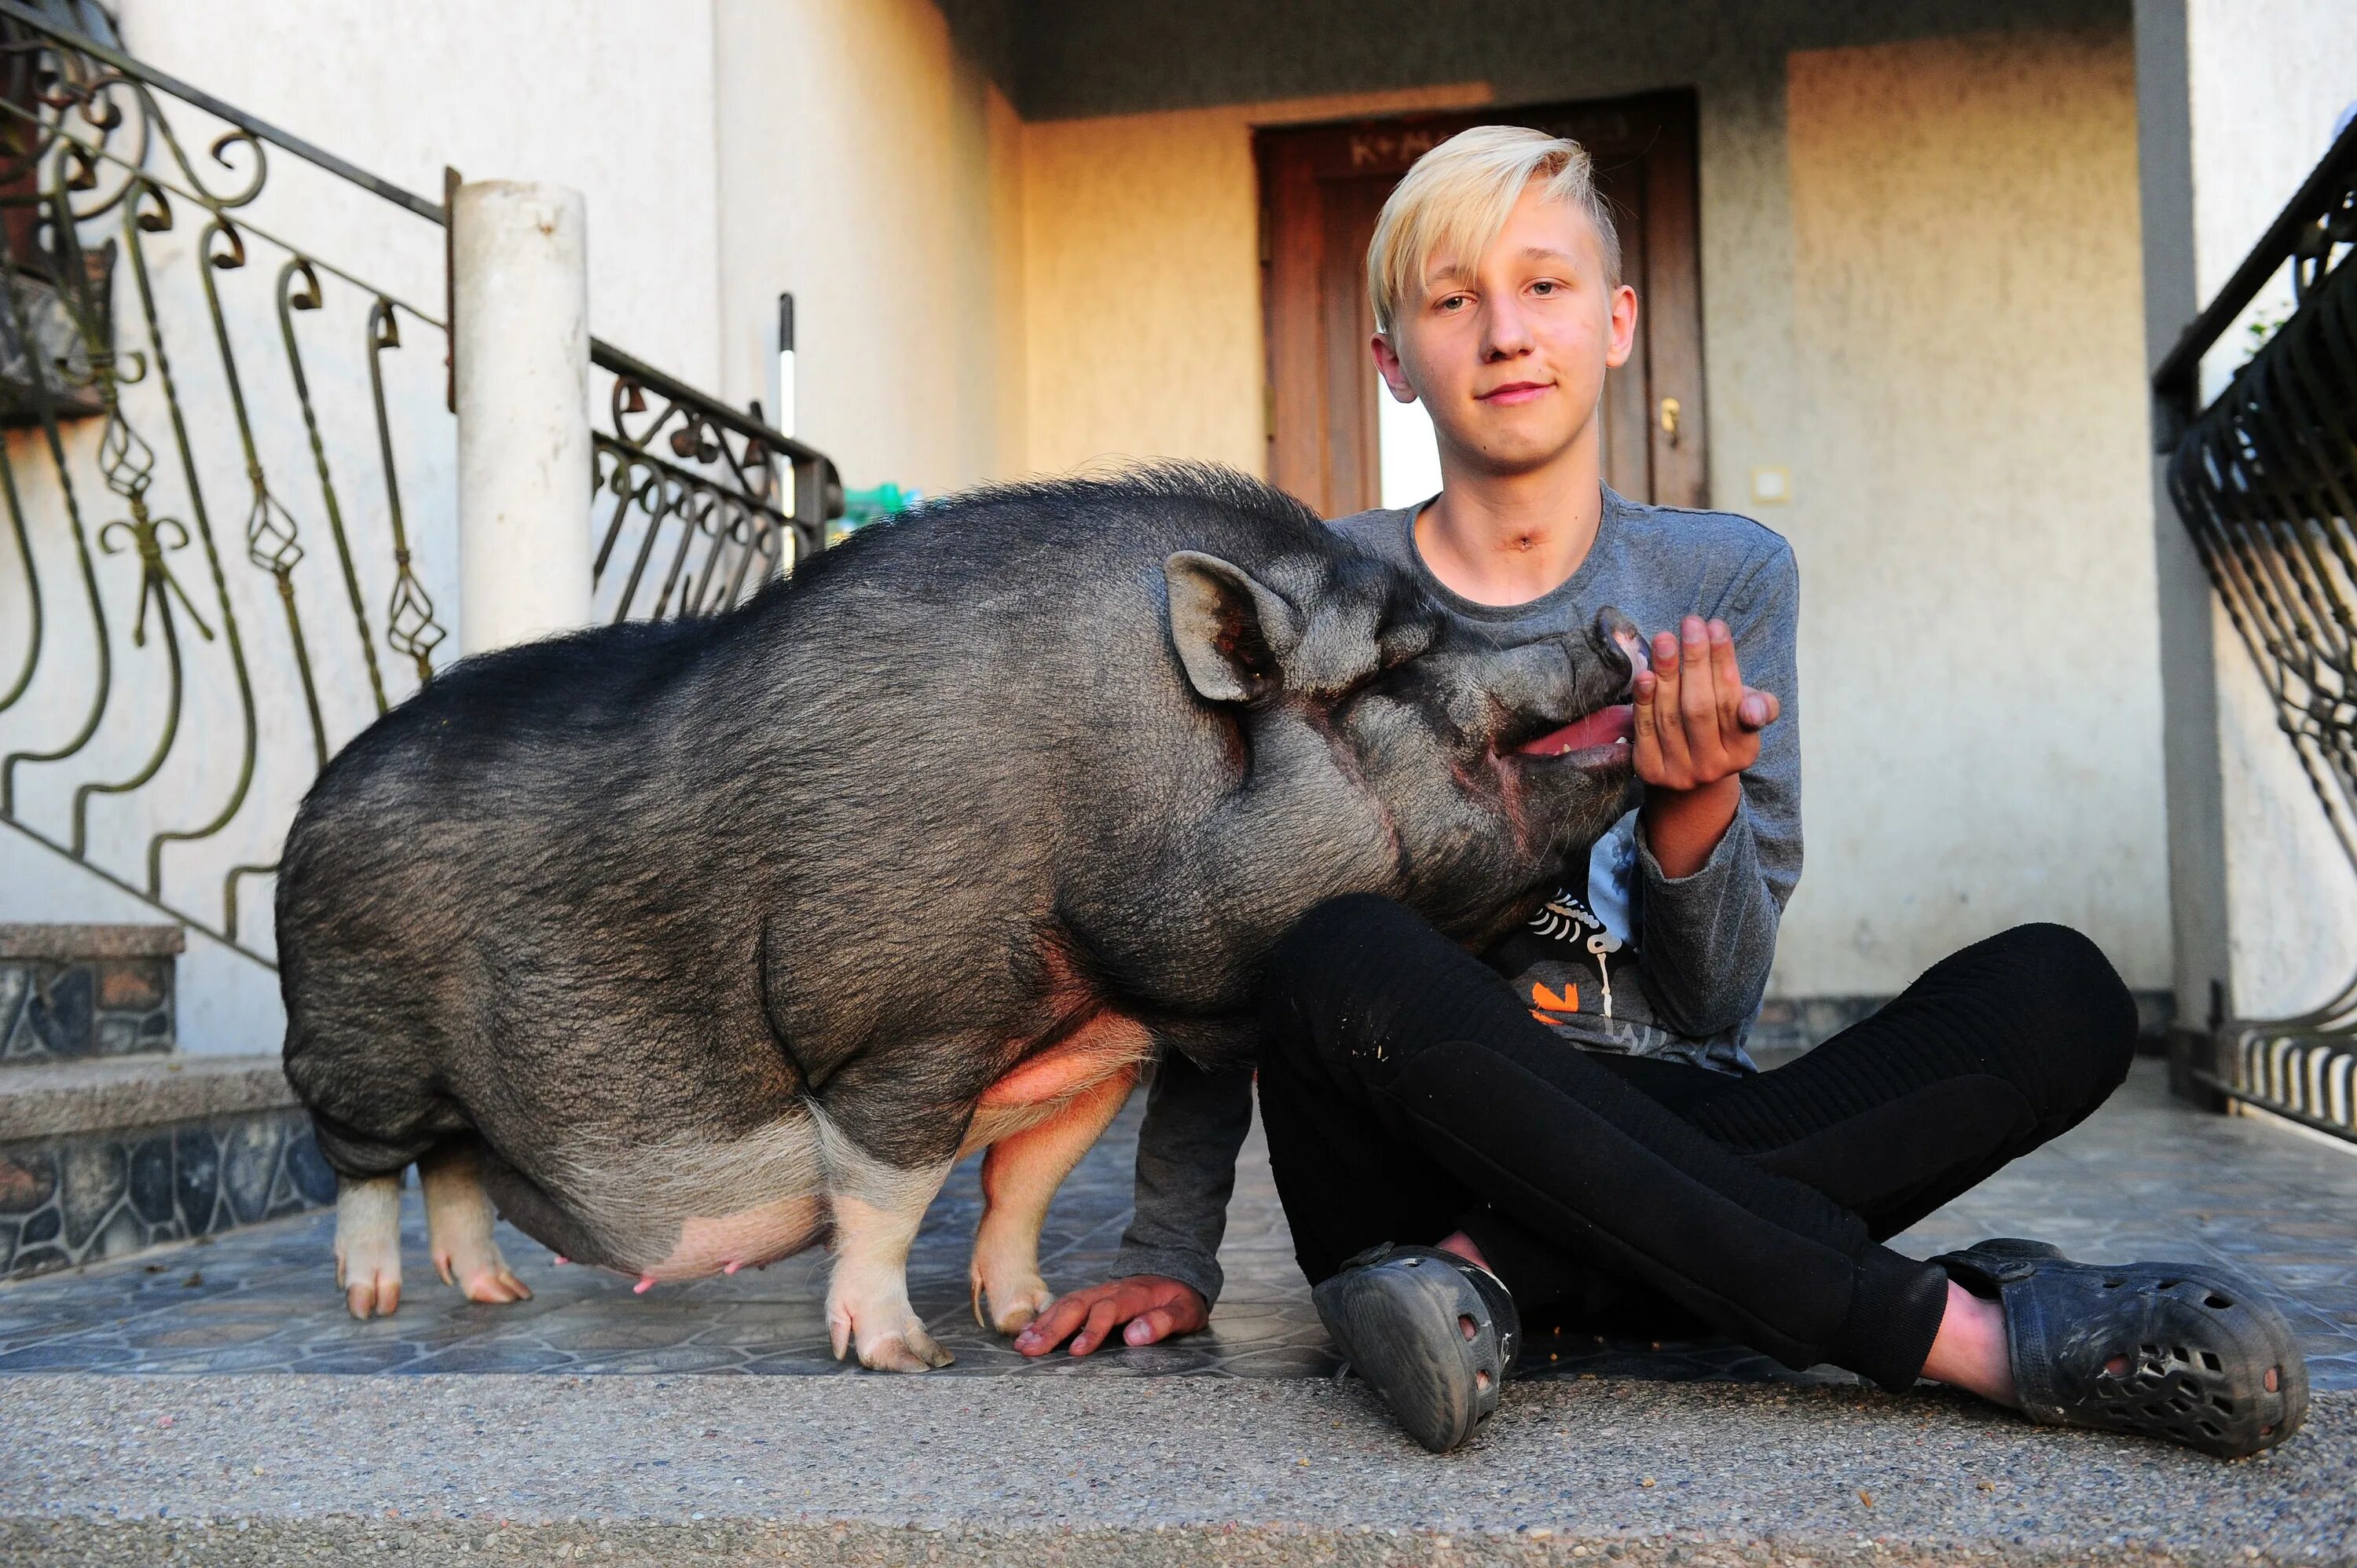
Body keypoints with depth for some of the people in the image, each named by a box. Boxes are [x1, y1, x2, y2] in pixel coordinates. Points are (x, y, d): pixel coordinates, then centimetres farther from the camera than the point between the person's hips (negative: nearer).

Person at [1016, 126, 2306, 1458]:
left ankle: (1492, 1275, -30)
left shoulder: (1728, 579, 6)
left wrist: (1696, 809, -19)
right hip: (1418, 1169, -2)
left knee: (2060, 990, -20)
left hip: (1667, 1152, 2)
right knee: (1347, 958, -36)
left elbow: (1717, 1004, 2)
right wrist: (1173, 1251, -2)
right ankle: (1967, 1331, -30)